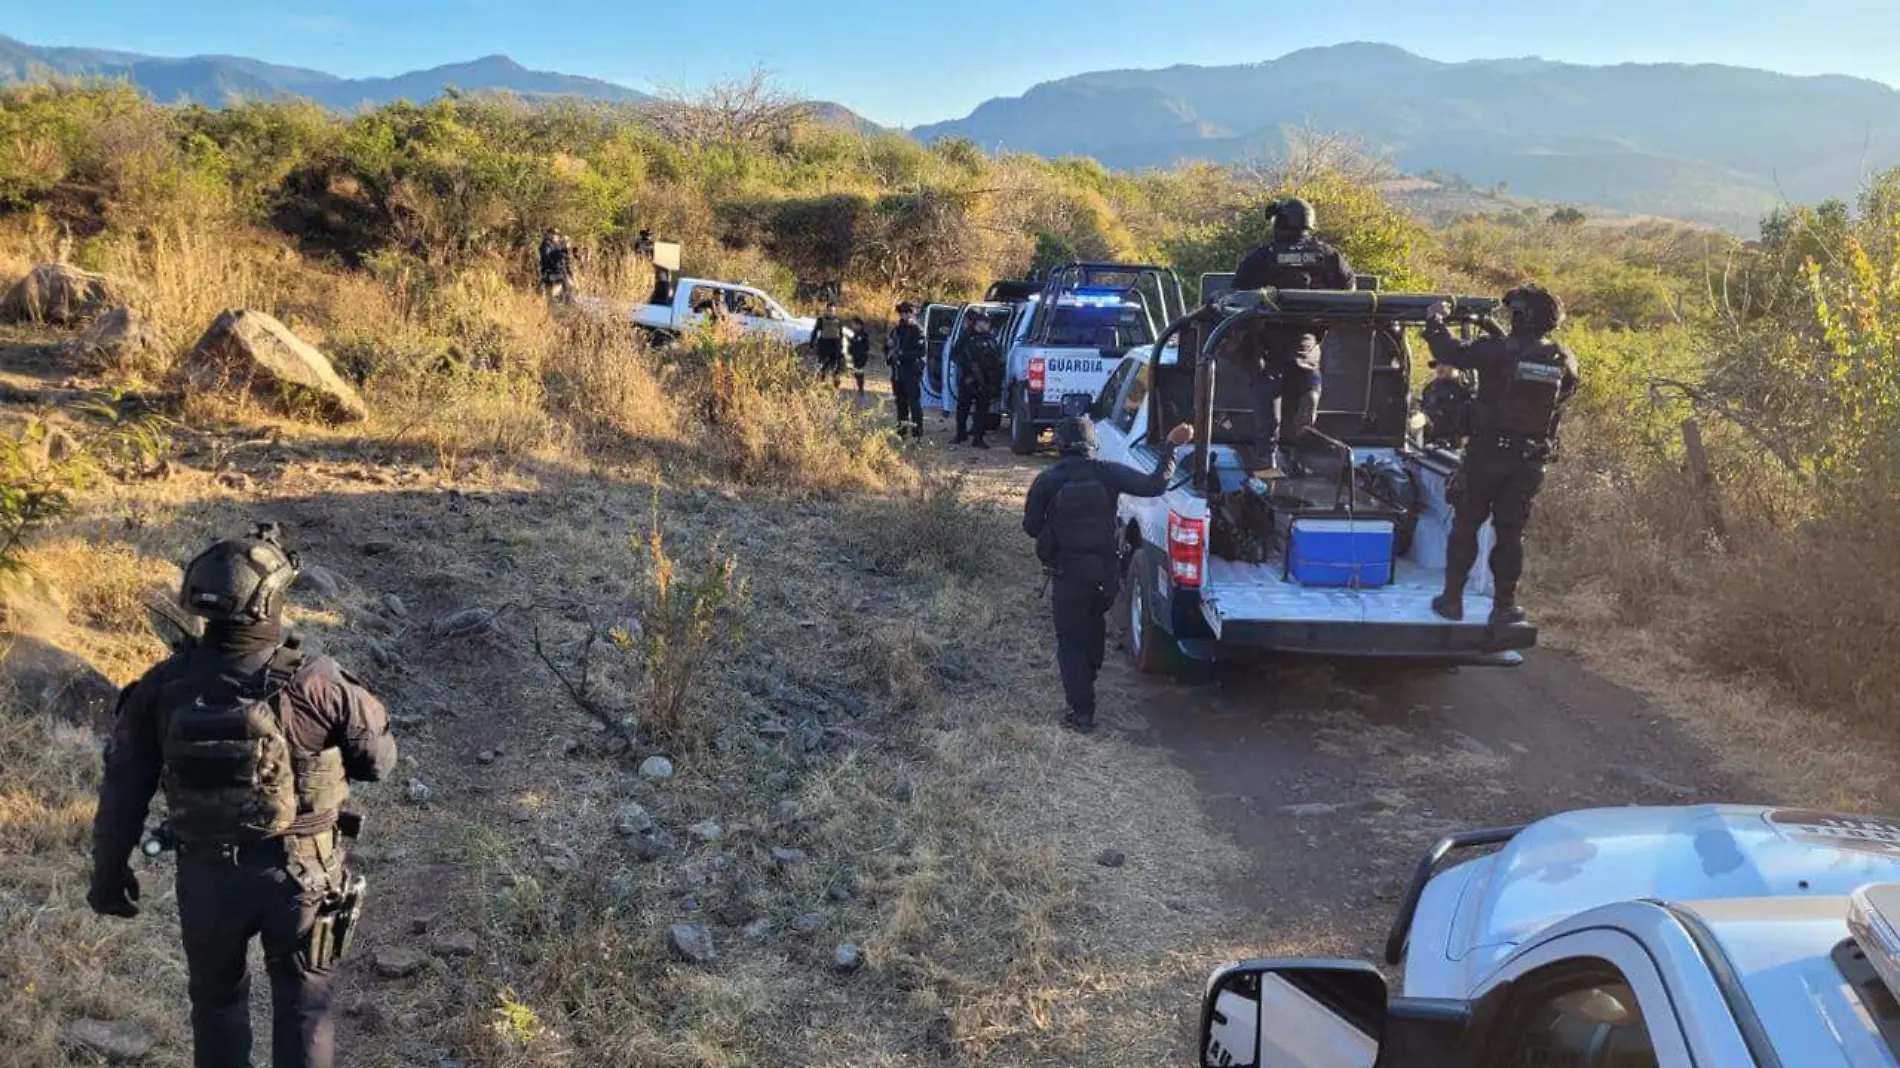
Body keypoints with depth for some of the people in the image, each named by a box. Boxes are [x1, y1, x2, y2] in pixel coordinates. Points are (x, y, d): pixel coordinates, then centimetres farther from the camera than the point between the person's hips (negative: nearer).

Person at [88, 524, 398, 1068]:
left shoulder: (163, 685, -11)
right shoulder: (317, 683, -20)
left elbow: (123, 788, -2)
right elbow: (379, 760, -8)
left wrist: (109, 870, 11)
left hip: (207, 873, 3)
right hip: (300, 871, -2)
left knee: (217, 997, 25)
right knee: (302, 1004, 16)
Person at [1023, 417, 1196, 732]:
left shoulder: (1047, 481, -11)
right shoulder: (1109, 474, -7)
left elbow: (1031, 527, -4)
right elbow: (1154, 485, -7)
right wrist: (1171, 446, 2)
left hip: (1068, 572, -3)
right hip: (1106, 569, 3)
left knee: (1071, 639, 5)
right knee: (1095, 623, 29)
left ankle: (1082, 712, 0)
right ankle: (1088, 677, 49)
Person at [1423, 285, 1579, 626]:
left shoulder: (1498, 352, -15)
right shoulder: (1564, 363, 1)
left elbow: (1451, 352, -9)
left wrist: (1435, 321, 9)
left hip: (1487, 453, -3)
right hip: (1531, 459, 3)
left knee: (1465, 525, 9)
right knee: (1511, 531, 10)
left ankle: (1452, 598, 12)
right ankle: (1504, 606, 12)